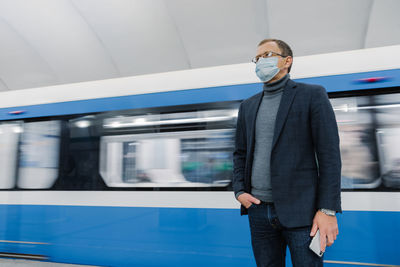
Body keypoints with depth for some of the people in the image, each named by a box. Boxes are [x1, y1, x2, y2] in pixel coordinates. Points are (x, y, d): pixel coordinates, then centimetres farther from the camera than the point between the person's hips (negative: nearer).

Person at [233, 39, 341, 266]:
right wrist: (239, 191, 3)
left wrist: (328, 209, -12)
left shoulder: (312, 95, 0)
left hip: (300, 212, -4)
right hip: (258, 209, 4)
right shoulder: (248, 106, 14)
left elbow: (329, 155, -6)